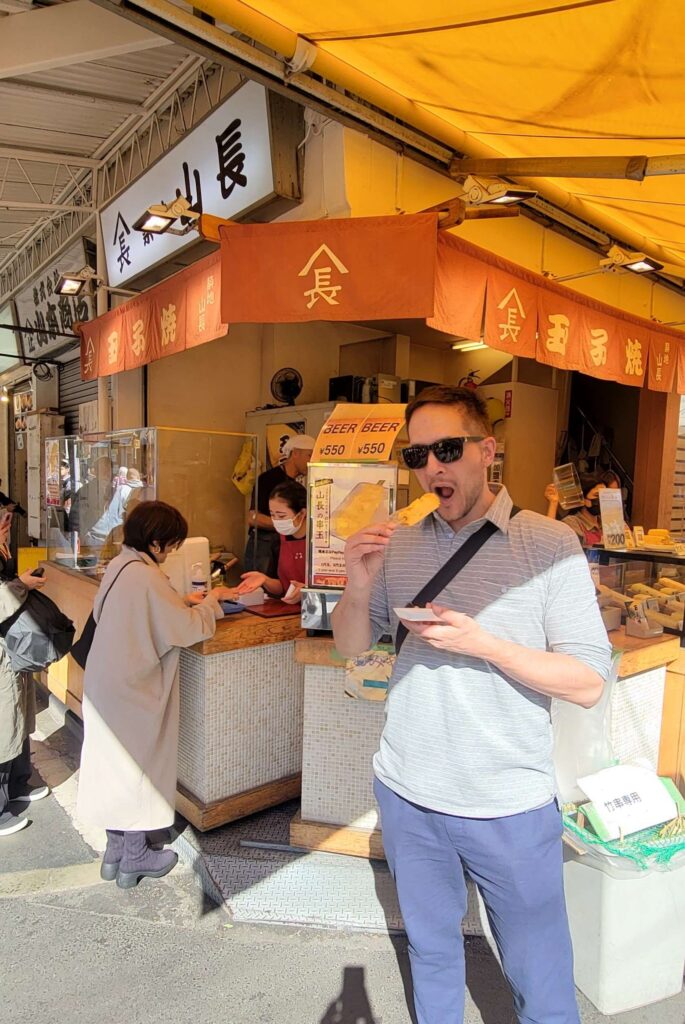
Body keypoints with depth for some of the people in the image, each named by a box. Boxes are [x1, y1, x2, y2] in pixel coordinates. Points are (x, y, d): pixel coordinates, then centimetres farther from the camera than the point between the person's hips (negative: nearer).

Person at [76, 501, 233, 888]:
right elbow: (188, 628, -23)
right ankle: (135, 857, 27)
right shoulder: (147, 576, -24)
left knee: (115, 762, 19)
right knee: (142, 764, 9)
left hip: (105, 683, 8)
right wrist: (211, 602, -5)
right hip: (134, 689, -8)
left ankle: (116, 849, 35)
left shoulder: (118, 566, 2)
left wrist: (192, 602, 4)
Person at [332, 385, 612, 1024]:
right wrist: (360, 587, -16)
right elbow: (351, 647, 4)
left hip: (510, 805, -3)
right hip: (405, 792, 4)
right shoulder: (399, 546, 0)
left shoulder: (550, 545, -11)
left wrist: (482, 643, -25)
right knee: (430, 952, 25)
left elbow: (588, 684, -12)